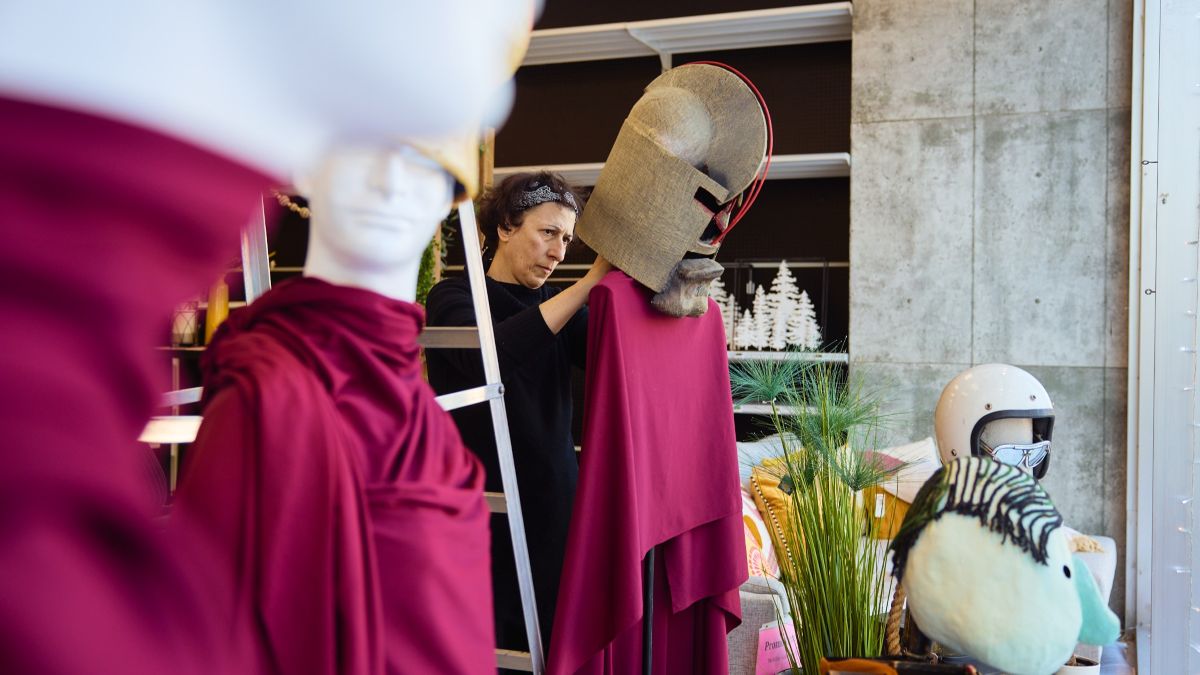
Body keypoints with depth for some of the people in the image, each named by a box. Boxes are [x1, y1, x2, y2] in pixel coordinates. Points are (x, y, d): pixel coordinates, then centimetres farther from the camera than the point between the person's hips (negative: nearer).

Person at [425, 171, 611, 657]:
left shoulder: (558, 307, 10)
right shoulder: (454, 298, -3)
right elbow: (488, 354, -26)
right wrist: (592, 281, -28)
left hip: (553, 507, 4)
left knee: (553, 649, 5)